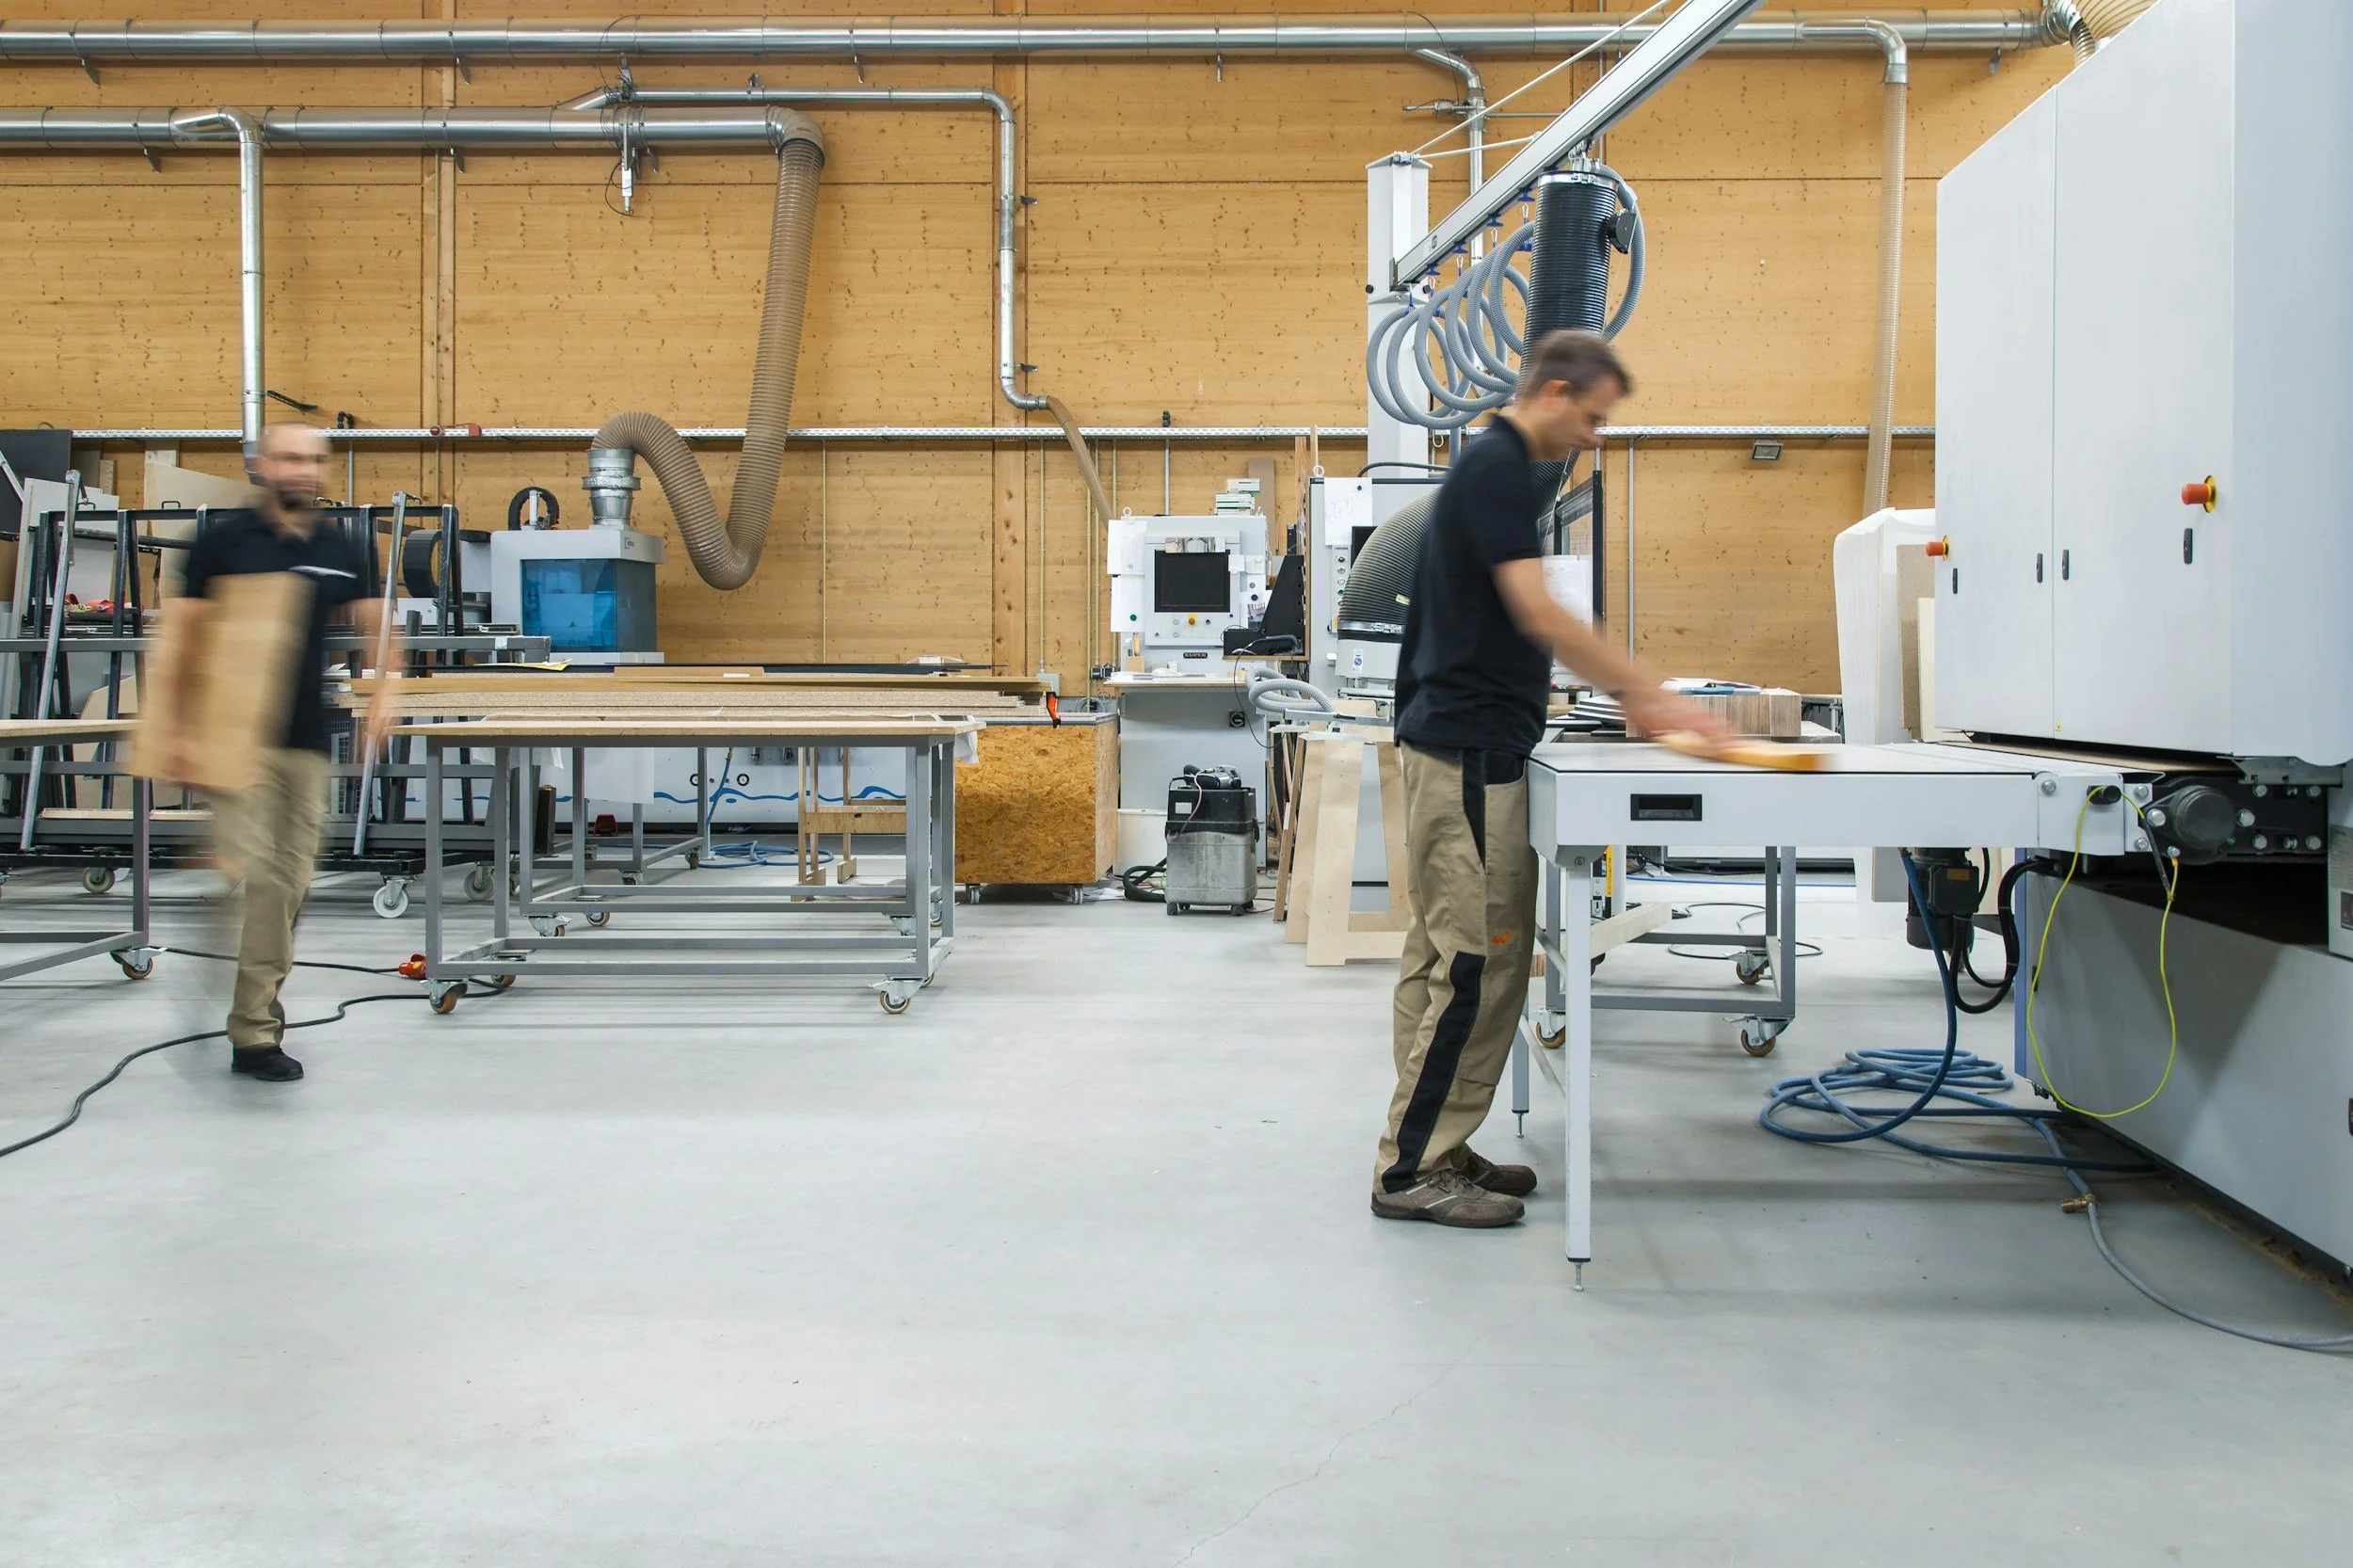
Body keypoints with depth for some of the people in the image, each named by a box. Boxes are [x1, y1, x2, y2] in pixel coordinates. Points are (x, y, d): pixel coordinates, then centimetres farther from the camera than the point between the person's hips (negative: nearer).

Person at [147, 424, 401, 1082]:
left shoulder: (340, 550, 10)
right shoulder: (223, 539, -2)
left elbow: (377, 625, 22)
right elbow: (177, 637, -2)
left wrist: (385, 688, 3)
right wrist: (175, 731, -7)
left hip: (309, 740, 5)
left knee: (291, 880, 7)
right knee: (247, 876, -11)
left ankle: (261, 1000, 20)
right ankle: (254, 1032, -8)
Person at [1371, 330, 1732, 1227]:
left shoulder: (1492, 467, 19)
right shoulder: (1496, 469, -14)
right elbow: (1538, 614, -23)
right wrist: (1651, 696, -21)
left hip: (1460, 746, 11)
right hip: (1471, 752, -11)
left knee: (1443, 959, 12)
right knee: (1478, 962, -7)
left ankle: (1429, 1152, 18)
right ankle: (1413, 1169, -2)